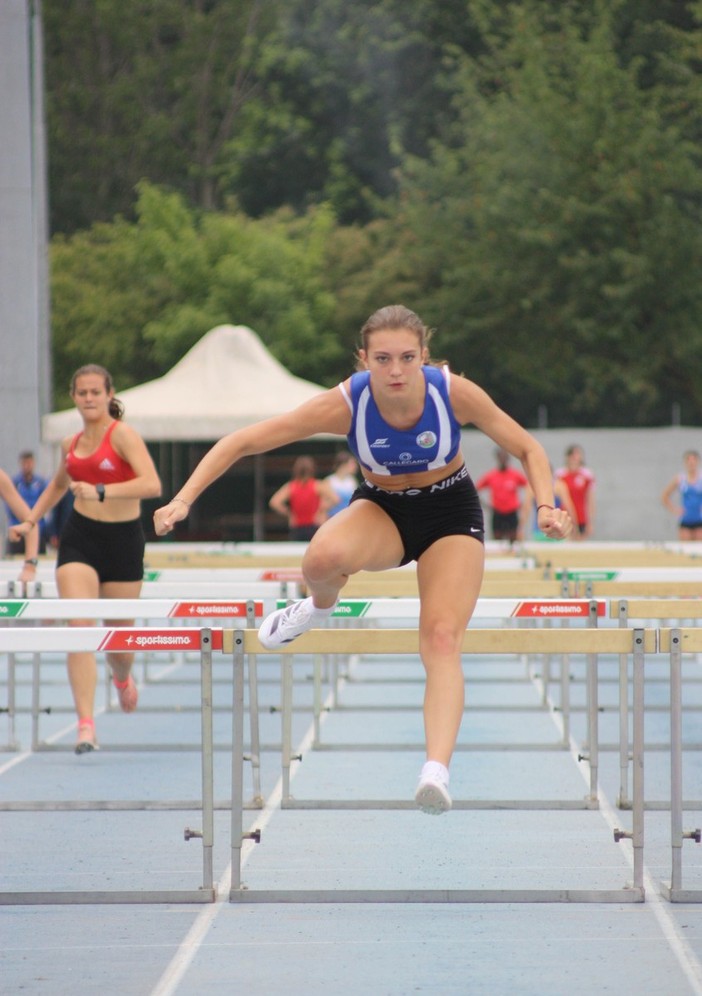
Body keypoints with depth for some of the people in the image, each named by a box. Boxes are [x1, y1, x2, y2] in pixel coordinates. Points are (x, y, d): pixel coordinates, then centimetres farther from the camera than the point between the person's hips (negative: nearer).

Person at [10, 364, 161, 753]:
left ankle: (122, 678, 48)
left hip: (123, 539, -3)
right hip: (79, 536, 3)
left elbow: (152, 485, -23)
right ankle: (86, 725, -20)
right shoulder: (71, 444, 8)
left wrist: (100, 491, -31)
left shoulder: (123, 435, -9)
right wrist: (31, 520, 23)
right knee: (79, 627, -15)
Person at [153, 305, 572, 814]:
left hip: (450, 511, 0)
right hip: (380, 509, 0)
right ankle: (319, 605, 1)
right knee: (324, 557, -35)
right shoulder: (345, 404, -26)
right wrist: (184, 499, -29)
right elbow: (241, 442, -20)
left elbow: (528, 448, -9)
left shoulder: (455, 393, -25)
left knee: (442, 639, -23)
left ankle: (438, 769, -33)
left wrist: (547, 506, -26)